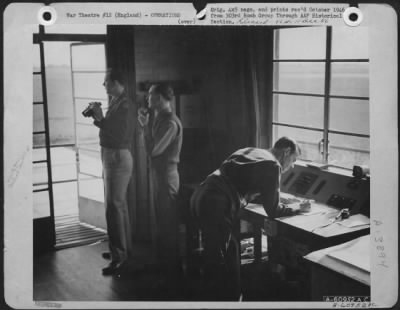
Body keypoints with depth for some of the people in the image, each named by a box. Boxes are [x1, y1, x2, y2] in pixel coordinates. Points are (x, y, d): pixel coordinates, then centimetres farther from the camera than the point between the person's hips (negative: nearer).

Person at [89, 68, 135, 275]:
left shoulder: (124, 105, -16)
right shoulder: (115, 102, 12)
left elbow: (120, 134, -24)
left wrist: (100, 119, -18)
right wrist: (99, 119, 3)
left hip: (118, 157, -10)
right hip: (112, 157, 10)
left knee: (114, 207, -9)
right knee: (119, 204, 16)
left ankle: (119, 257, -5)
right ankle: (122, 248, 28)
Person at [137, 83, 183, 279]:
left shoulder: (170, 123, -20)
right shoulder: (158, 118, 9)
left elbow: (152, 150, -24)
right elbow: (152, 147, 9)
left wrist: (145, 125, -15)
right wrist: (146, 122, 2)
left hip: (166, 175, -10)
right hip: (158, 173, 10)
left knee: (167, 222, 0)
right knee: (161, 219, 18)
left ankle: (170, 266, 12)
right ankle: (162, 261, 30)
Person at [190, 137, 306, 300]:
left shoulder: (253, 152, 22)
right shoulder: (272, 165, -3)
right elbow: (272, 210, 2)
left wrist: (276, 198, 35)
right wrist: (297, 209, 17)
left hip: (201, 197, 9)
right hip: (216, 206, -9)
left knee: (214, 259, 22)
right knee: (225, 264, 3)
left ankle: (212, 296, 34)